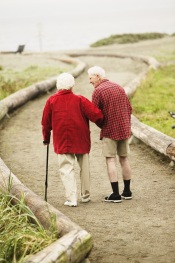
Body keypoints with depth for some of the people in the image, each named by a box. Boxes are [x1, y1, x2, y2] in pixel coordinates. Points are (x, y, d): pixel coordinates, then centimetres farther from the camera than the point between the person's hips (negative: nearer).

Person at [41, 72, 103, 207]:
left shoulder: (51, 101, -1)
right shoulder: (80, 100, -6)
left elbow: (46, 122, 7)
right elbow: (96, 115, -13)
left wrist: (46, 138, 22)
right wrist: (102, 125, 9)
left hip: (62, 141, 0)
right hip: (81, 140, 0)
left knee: (66, 168, 1)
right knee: (84, 167, 16)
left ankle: (72, 198, -10)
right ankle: (85, 195, 25)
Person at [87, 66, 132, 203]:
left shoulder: (98, 91, -10)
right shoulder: (119, 87, 10)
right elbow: (129, 108, 12)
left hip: (109, 130, -6)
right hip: (124, 129, 6)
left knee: (111, 160, -3)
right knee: (124, 158, 13)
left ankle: (115, 194, -7)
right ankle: (127, 191, 19)